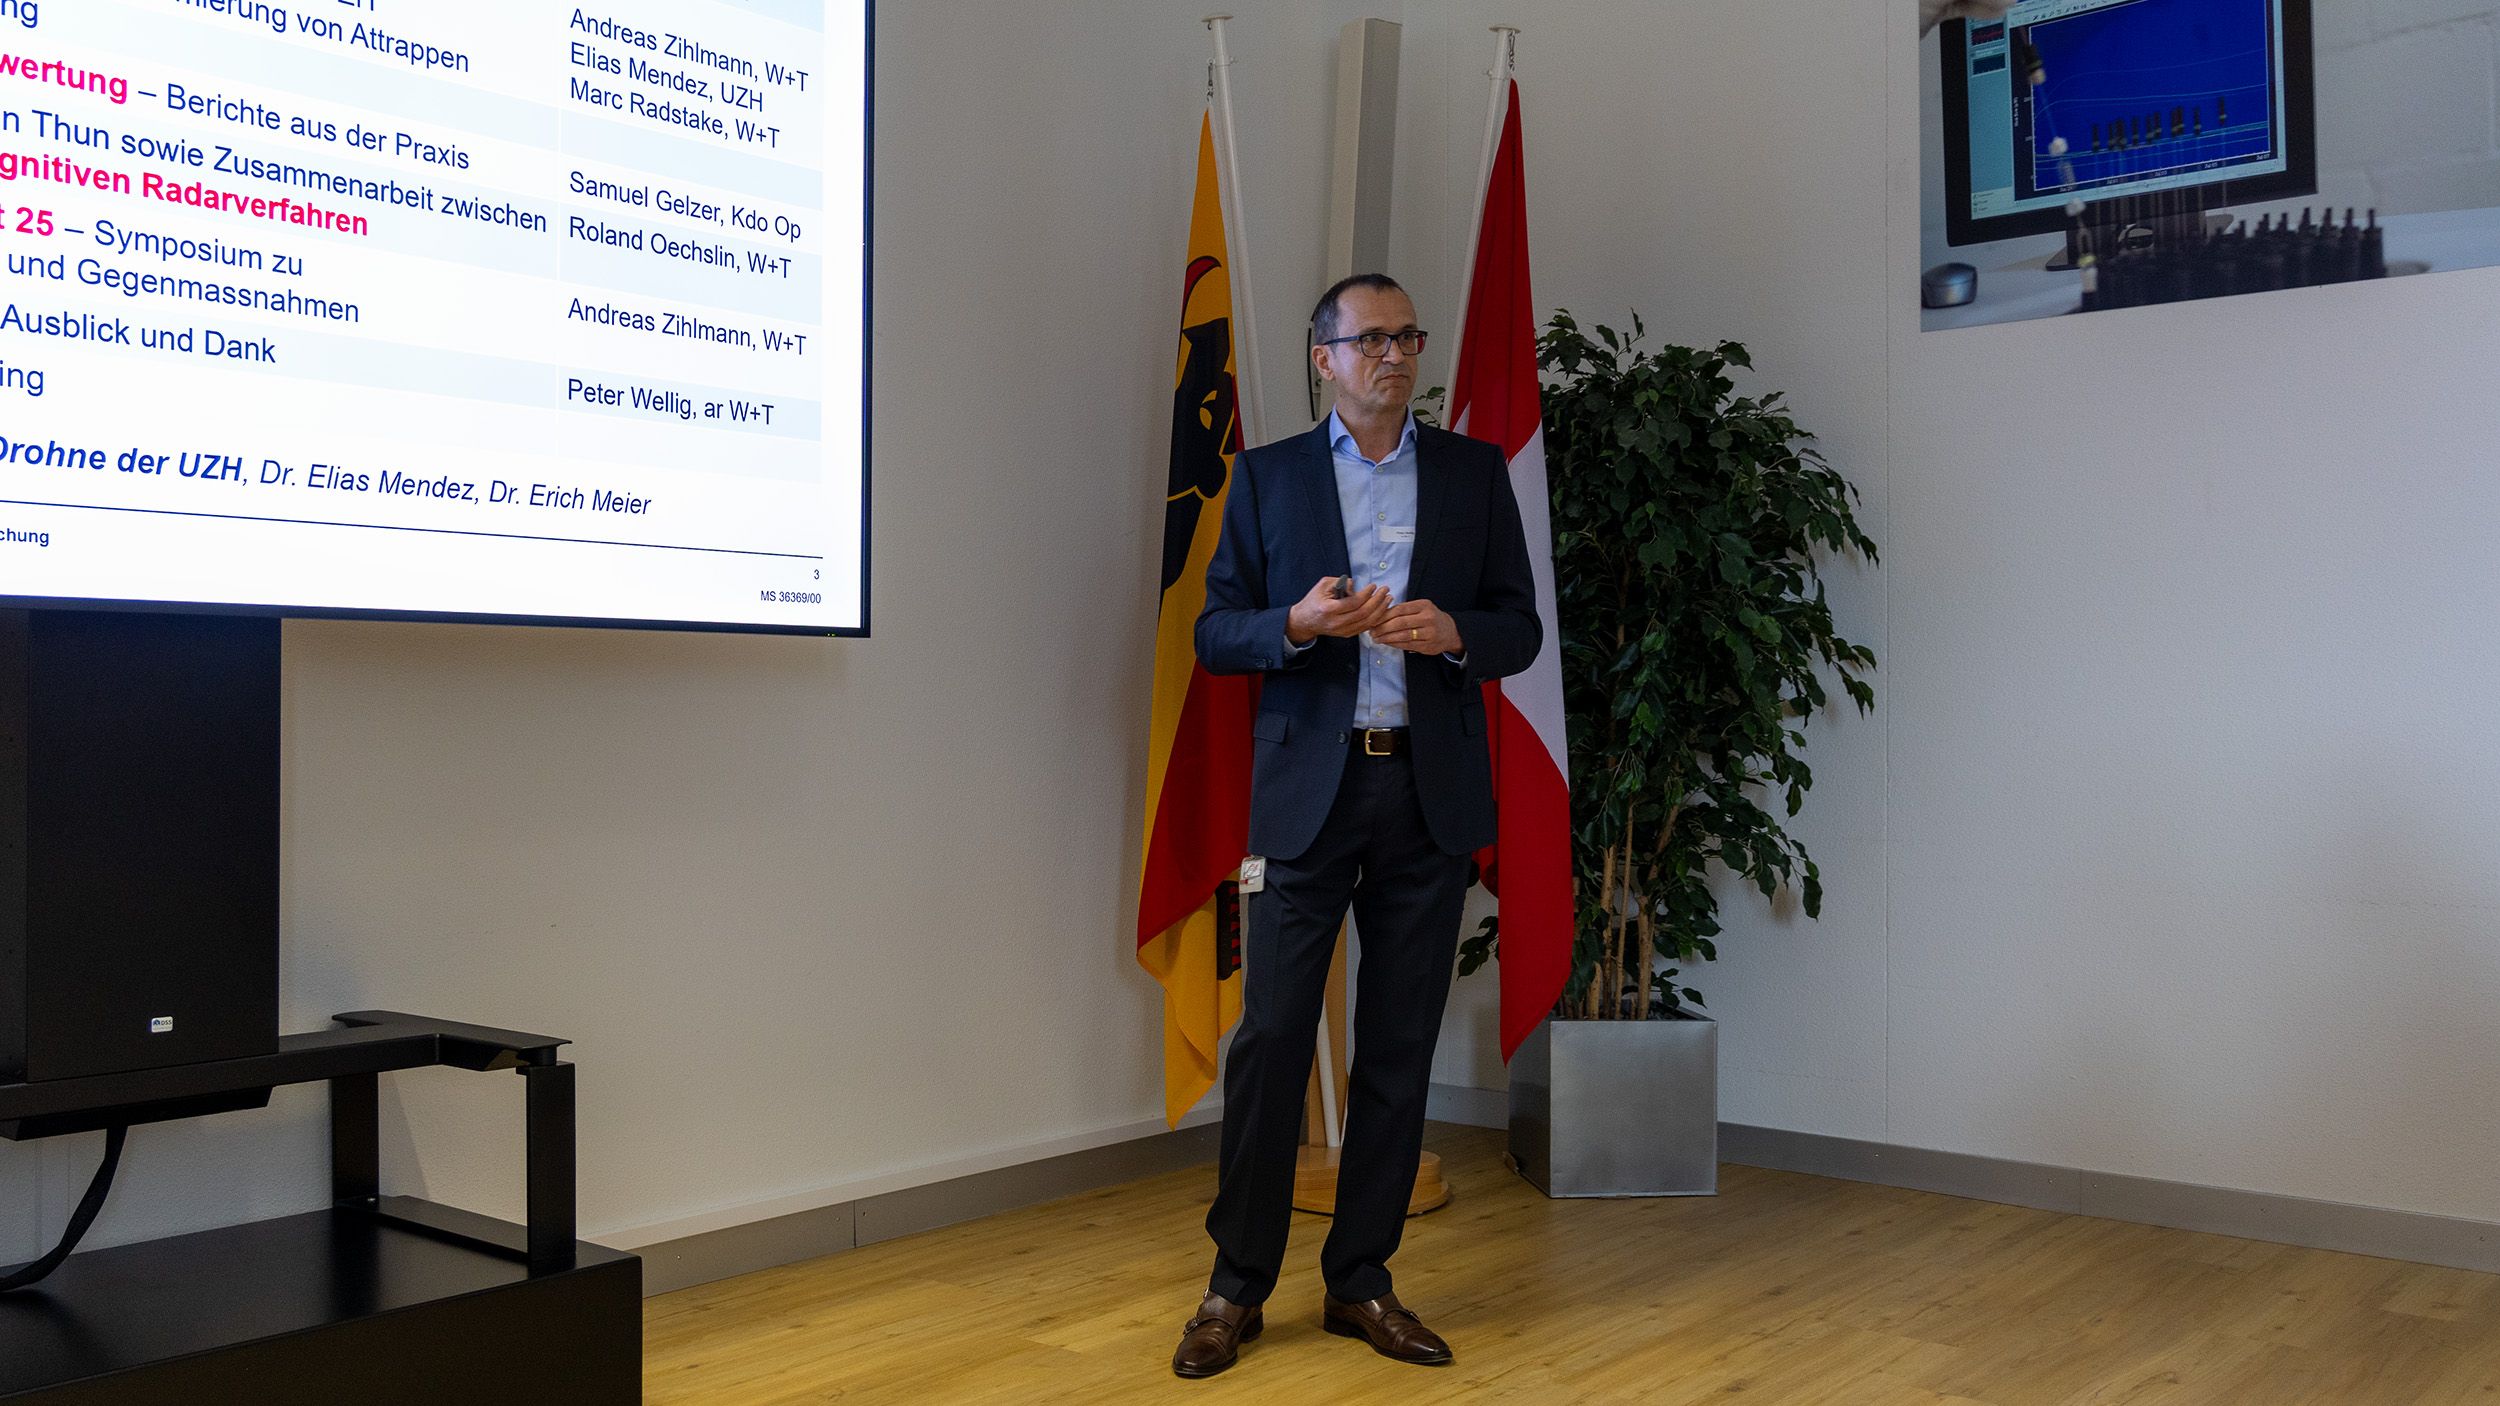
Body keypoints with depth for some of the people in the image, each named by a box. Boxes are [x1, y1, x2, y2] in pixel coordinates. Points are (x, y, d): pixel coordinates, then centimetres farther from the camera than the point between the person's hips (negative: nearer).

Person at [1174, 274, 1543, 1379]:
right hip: (1308, 789, -1)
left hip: (1430, 791, 2)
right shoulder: (1268, 476, 8)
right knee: (1270, 1039, -2)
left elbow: (1520, 626, 8)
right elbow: (1215, 633, 4)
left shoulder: (1475, 471, 11)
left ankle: (1361, 1282, 18)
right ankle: (1238, 1286, 11)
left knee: (1399, 1048, 6)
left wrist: (1452, 631, -13)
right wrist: (1297, 625, -16)